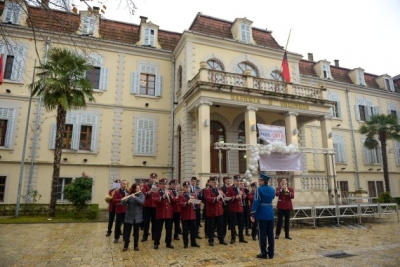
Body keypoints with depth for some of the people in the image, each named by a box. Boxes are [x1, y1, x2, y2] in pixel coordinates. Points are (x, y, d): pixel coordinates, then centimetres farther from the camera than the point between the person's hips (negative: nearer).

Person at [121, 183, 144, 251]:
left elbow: (141, 202, -19)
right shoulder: (129, 196, -2)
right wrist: (124, 200, -30)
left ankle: (136, 246, 21)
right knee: (127, 232, 6)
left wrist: (134, 197, -28)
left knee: (136, 232, 9)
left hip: (137, 217, 0)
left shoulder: (141, 195, -1)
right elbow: (123, 204, -9)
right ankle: (125, 246, 19)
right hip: (129, 217, 0)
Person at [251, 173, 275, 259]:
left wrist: (253, 215, -14)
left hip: (262, 214, -6)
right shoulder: (272, 190, 5)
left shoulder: (259, 189, -14)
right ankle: (271, 253, 19)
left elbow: (256, 202, -17)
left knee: (262, 234, 3)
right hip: (270, 214, 6)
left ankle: (264, 253, 10)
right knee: (270, 233, 12)